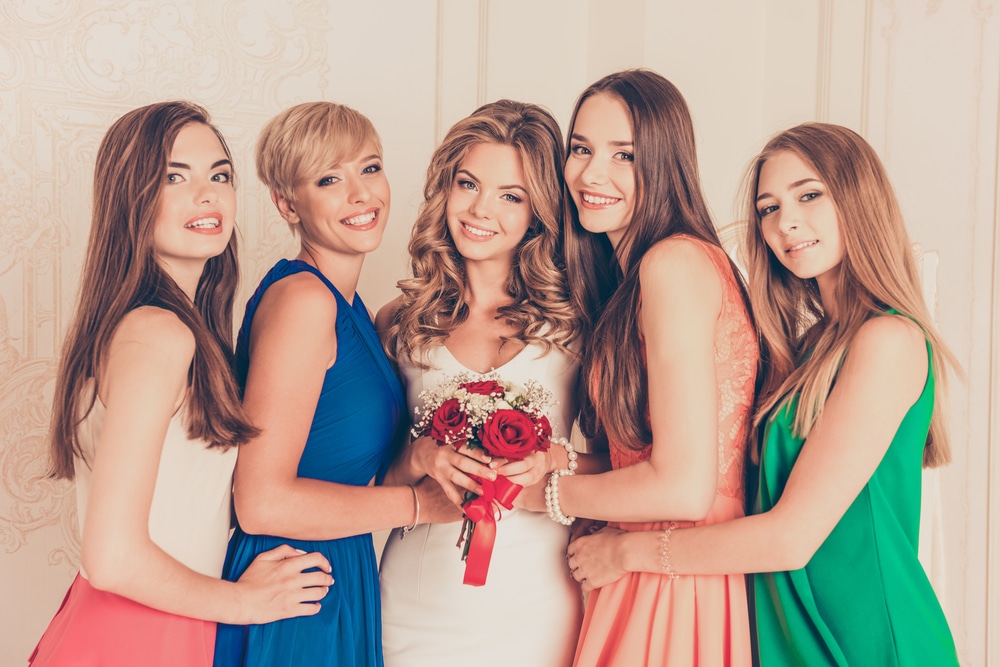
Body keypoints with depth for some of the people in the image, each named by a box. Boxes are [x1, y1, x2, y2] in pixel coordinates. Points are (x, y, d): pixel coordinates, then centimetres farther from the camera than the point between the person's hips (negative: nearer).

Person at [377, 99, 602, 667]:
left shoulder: (573, 321, -2)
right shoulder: (400, 322, 2)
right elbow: (374, 470, 6)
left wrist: (556, 462, -18)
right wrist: (422, 456, -14)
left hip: (535, 601, -1)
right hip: (417, 602, 1)